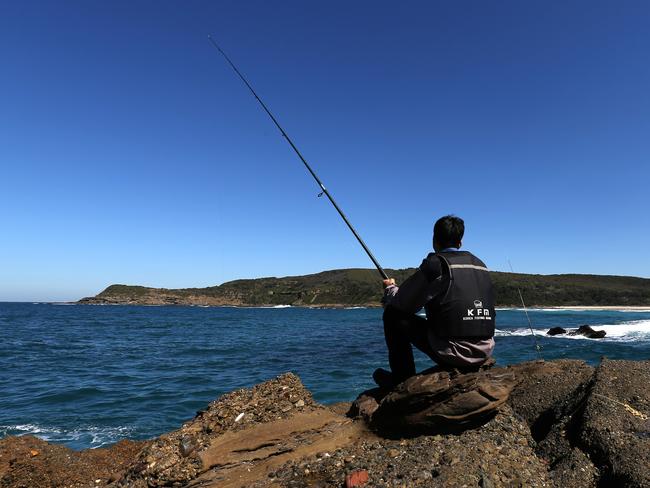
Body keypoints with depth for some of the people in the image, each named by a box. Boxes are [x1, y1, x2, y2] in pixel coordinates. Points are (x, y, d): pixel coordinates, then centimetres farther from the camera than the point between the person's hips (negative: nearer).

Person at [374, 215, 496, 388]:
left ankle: (402, 379, 13)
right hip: (485, 353, 7)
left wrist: (390, 288, 15)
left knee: (392, 315, 5)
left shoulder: (435, 263, -9)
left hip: (455, 353, -7)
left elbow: (402, 304, -7)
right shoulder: (479, 264, 12)